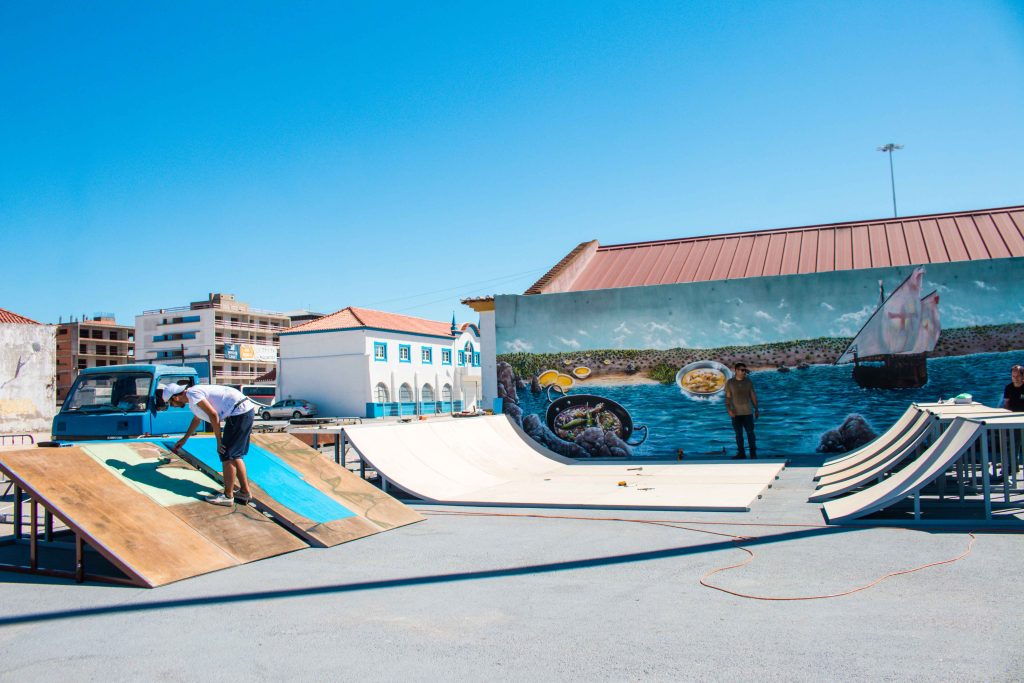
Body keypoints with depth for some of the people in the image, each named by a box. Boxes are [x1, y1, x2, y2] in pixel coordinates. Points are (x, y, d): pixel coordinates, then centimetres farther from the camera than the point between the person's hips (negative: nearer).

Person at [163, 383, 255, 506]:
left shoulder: (192, 394, -8)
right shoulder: (194, 393, 24)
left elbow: (213, 415, -16)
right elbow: (196, 420, 43)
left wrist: (219, 440, -9)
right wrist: (184, 439, 56)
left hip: (240, 412, -10)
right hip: (247, 410, 10)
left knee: (227, 455, -4)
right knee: (234, 455, 16)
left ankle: (228, 496, 1)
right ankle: (245, 492, 21)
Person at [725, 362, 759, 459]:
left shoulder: (748, 381, 1)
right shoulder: (730, 382, -3)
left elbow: (753, 396, 6)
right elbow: (727, 398, -5)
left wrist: (756, 409, 6)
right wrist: (729, 409, -18)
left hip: (747, 412, 0)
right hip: (736, 413, 0)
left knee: (750, 432, 1)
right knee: (738, 434, 5)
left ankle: (753, 453, 9)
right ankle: (741, 453, 12)